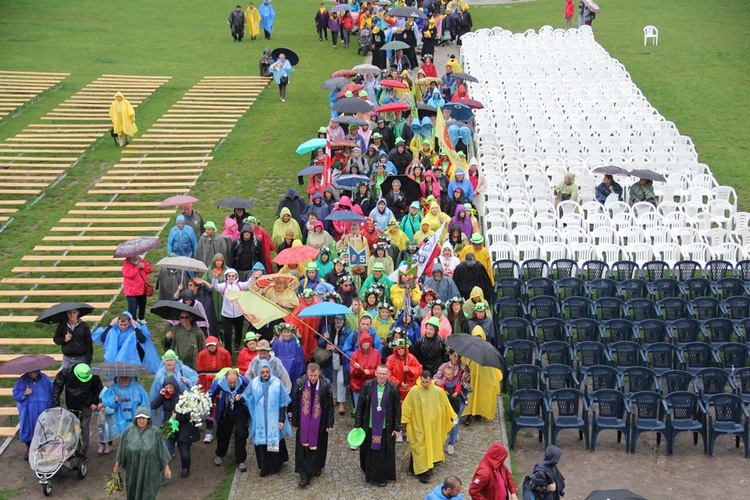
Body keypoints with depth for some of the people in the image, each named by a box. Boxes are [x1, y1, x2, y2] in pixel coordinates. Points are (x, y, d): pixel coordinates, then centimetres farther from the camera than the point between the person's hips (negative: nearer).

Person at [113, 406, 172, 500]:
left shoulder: (155, 432, -11)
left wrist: (166, 468, -3)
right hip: (133, 470, 2)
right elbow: (122, 449, 5)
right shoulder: (129, 431, -6)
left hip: (149, 470, -2)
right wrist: (117, 464, 13)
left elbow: (162, 450, -5)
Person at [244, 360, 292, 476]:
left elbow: (283, 403, -6)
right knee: (261, 443, 5)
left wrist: (282, 419, -7)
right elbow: (247, 397, 5)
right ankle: (264, 467, 20)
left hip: (274, 420, -1)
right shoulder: (254, 383, -5)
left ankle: (276, 465, 31)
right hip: (260, 421, 1)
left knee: (275, 443, 9)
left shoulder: (277, 383, -10)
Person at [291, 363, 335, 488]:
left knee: (317, 445, 10)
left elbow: (330, 405, -4)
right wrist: (294, 422, 1)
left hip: (319, 423, 0)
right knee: (303, 447, 2)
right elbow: (295, 404, -2)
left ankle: (317, 467, 31)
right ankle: (304, 474, 7)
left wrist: (329, 423, -3)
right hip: (303, 422, 1)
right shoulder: (299, 383, -10)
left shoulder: (326, 385, -12)